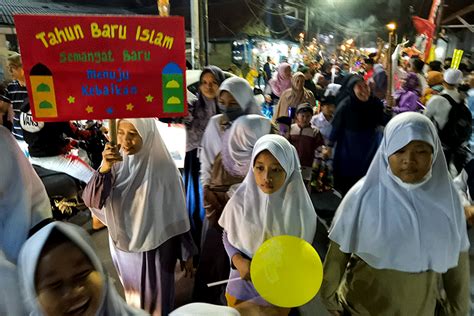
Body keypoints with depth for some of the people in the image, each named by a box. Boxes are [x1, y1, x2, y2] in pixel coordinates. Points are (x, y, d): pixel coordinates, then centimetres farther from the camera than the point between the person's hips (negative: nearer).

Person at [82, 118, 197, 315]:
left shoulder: (164, 167, -18)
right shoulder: (115, 162, -9)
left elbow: (178, 213, -11)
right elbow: (91, 200, -17)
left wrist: (187, 252, -4)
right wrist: (104, 169, -34)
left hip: (156, 247, -4)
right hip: (124, 245, 4)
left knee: (156, 298, 16)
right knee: (133, 295, 27)